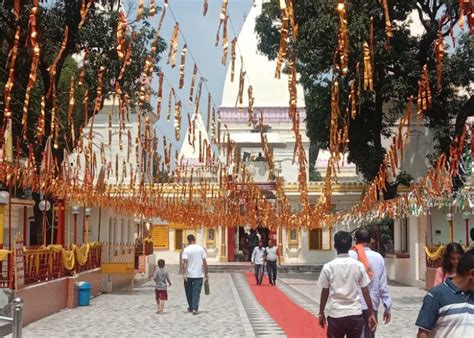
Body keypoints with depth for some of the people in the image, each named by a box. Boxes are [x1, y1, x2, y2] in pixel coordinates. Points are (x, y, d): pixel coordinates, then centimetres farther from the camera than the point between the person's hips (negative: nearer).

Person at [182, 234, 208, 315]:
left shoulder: (186, 250, -6)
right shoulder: (201, 249, 1)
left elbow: (185, 262, -14)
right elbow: (205, 262, 2)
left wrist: (184, 273, -15)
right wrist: (206, 273, 10)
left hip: (189, 275, -1)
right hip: (199, 275, 1)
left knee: (189, 292, 14)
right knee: (196, 292, 0)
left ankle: (191, 307, 25)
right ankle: (195, 308, -11)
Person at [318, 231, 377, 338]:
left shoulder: (328, 267, -6)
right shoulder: (359, 266, -2)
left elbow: (324, 292, 0)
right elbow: (365, 291, 1)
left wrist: (321, 313, 12)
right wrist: (371, 314, 9)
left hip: (335, 315, -1)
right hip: (355, 314, 1)